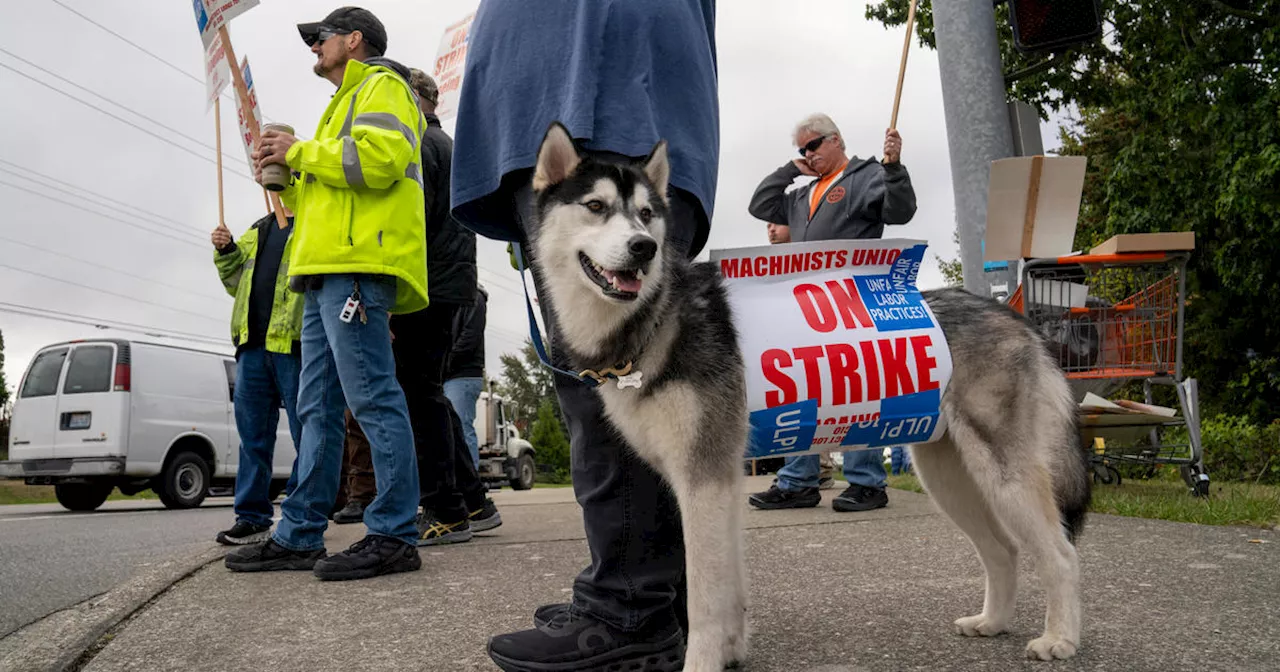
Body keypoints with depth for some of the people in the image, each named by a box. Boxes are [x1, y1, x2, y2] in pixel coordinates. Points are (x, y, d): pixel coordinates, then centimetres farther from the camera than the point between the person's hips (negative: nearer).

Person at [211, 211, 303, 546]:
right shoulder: (259, 230, 25)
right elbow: (237, 280, 28)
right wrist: (226, 251, 12)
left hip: (294, 343, -7)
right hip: (252, 343, 7)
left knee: (305, 431, -1)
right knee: (253, 433, 8)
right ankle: (252, 516, 15)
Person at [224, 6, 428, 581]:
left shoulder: (382, 87, 4)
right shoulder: (345, 104, 34)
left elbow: (380, 158, -17)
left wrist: (300, 151, -5)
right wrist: (285, 179, 18)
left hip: (357, 267, -11)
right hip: (325, 274, 11)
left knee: (373, 399, -14)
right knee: (318, 410, 8)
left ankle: (394, 535, -12)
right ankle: (300, 536, 12)